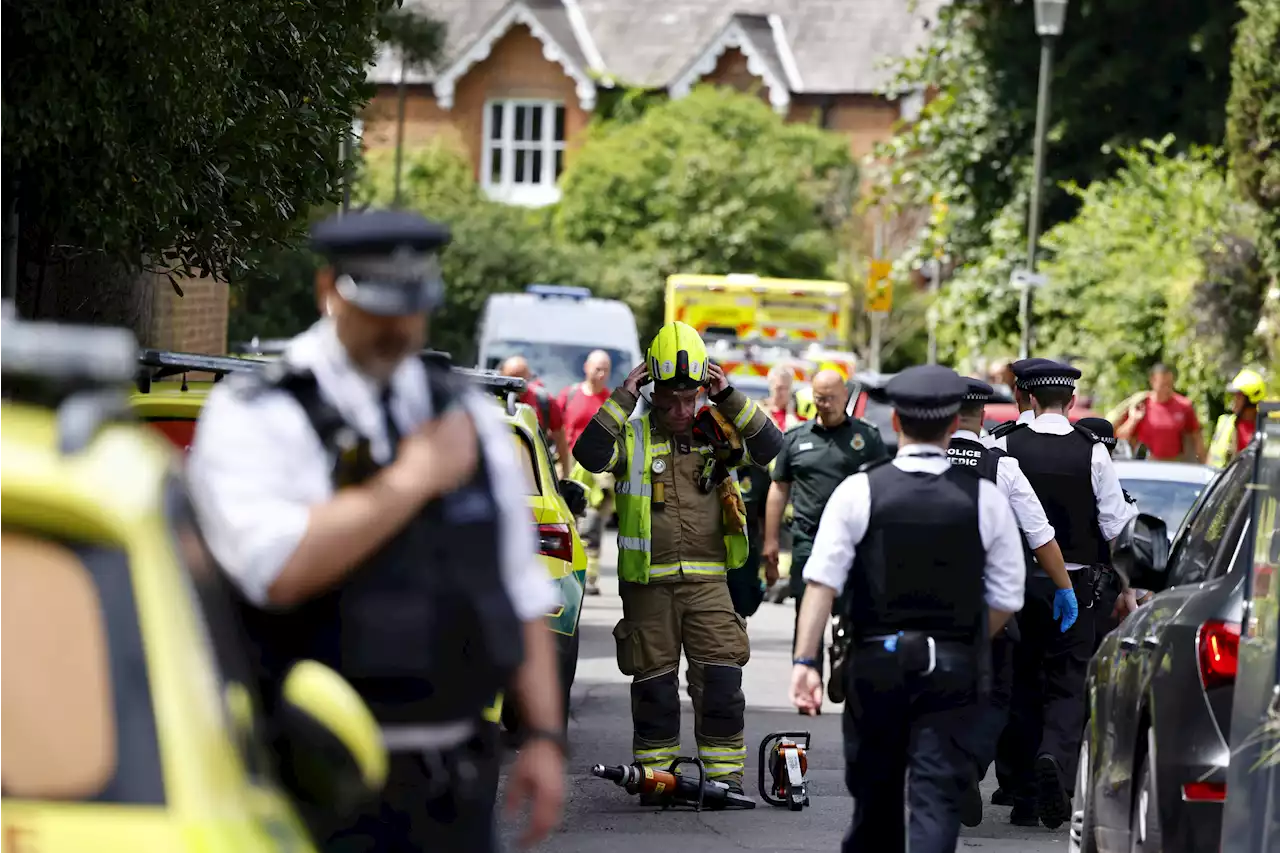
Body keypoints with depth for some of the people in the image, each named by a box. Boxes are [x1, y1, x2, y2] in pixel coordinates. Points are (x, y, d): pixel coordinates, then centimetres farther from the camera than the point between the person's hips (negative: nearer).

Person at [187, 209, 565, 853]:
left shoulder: (469, 416, 16)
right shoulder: (253, 419, -4)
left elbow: (523, 593, 17)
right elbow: (281, 570, -22)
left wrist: (544, 735, 9)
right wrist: (414, 479, -13)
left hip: (457, 779, 6)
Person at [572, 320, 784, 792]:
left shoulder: (716, 432, 7)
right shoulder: (632, 436, 0)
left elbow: (769, 447, -5)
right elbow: (590, 454, -18)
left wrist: (730, 399, -11)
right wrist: (622, 400, -18)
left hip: (707, 580, 1)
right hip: (648, 582, -1)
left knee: (720, 677, -6)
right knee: (653, 681, 5)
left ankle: (725, 770, 1)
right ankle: (655, 768, 16)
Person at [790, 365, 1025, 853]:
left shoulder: (859, 492, -4)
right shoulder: (985, 499, -1)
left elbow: (823, 582, -12)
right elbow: (1006, 599, 2)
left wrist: (805, 660, -12)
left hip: (877, 664, 1)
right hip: (954, 668, -1)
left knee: (875, 793, 16)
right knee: (938, 794, -3)